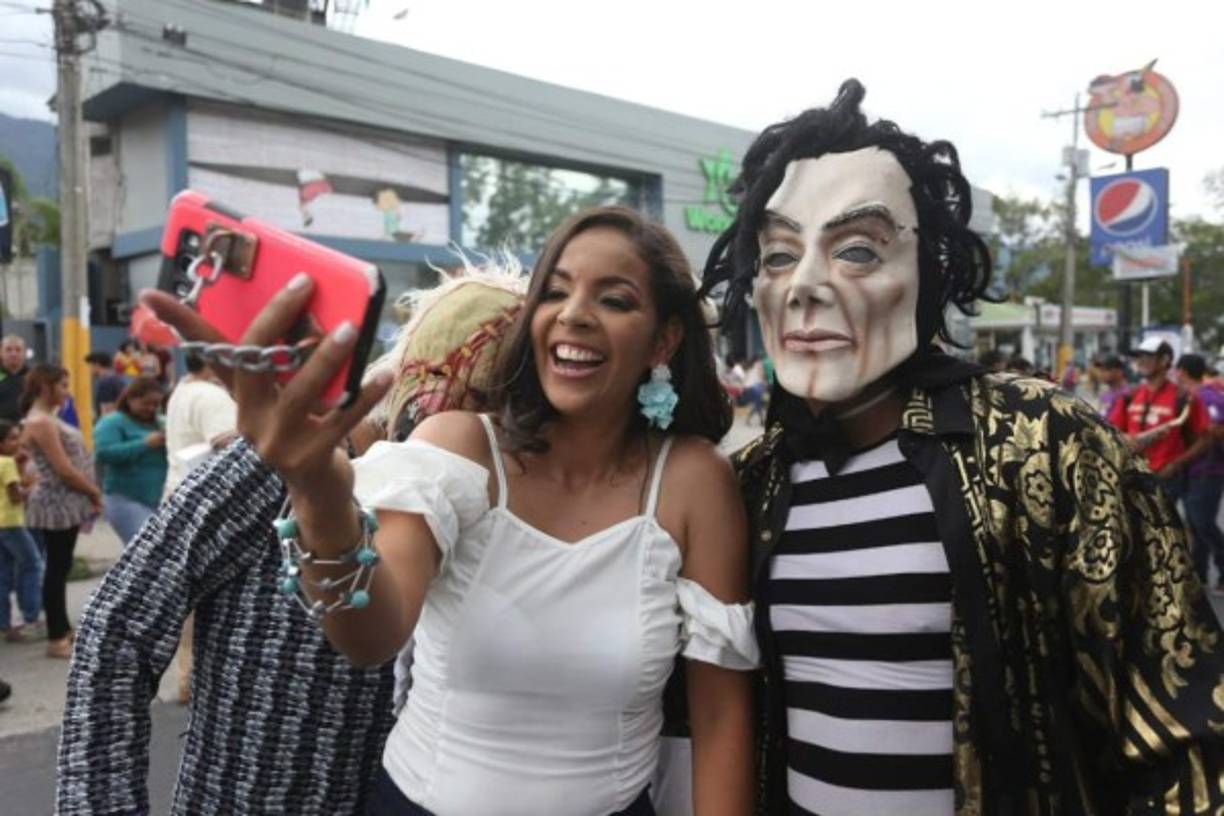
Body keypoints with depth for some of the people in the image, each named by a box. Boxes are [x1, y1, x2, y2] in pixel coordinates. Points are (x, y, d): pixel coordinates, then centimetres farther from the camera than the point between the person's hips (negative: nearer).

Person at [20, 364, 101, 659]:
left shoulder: (46, 419, 14)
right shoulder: (40, 422, -16)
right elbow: (64, 470, -19)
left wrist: (90, 493, 7)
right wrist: (94, 492, -7)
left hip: (65, 503, 10)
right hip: (56, 504, -10)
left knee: (60, 568, 15)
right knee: (57, 569, -2)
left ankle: (62, 630, 25)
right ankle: (56, 639, 6)